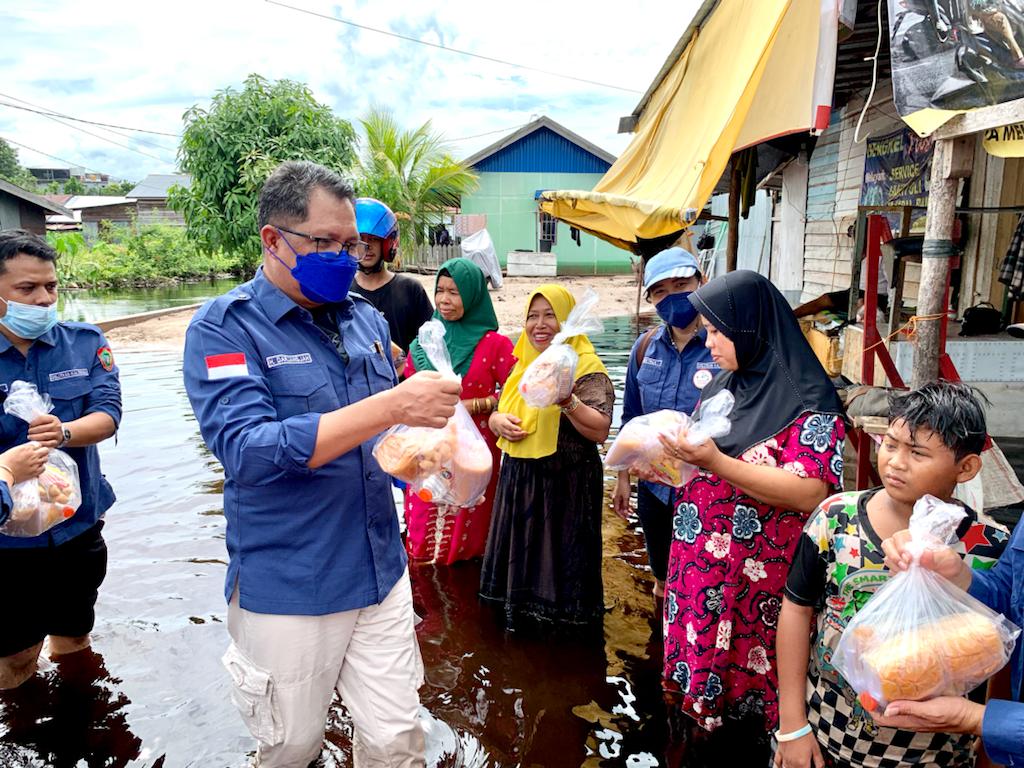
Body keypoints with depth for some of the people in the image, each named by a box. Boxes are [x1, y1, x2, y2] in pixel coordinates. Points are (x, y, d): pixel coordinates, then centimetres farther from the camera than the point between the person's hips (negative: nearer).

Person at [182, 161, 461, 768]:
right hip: (287, 587, -4)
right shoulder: (224, 327, -12)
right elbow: (247, 450, -27)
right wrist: (393, 405, -33)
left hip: (382, 573, 4)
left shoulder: (366, 318, 4)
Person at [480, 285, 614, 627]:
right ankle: (517, 618, 33)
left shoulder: (587, 369, -10)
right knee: (518, 561, 15)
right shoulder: (520, 363, 10)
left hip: (566, 485, -6)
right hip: (518, 480, 6)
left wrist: (566, 399, -31)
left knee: (559, 564, 3)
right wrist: (499, 421, -5)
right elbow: (495, 411, 18)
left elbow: (600, 432, -18)